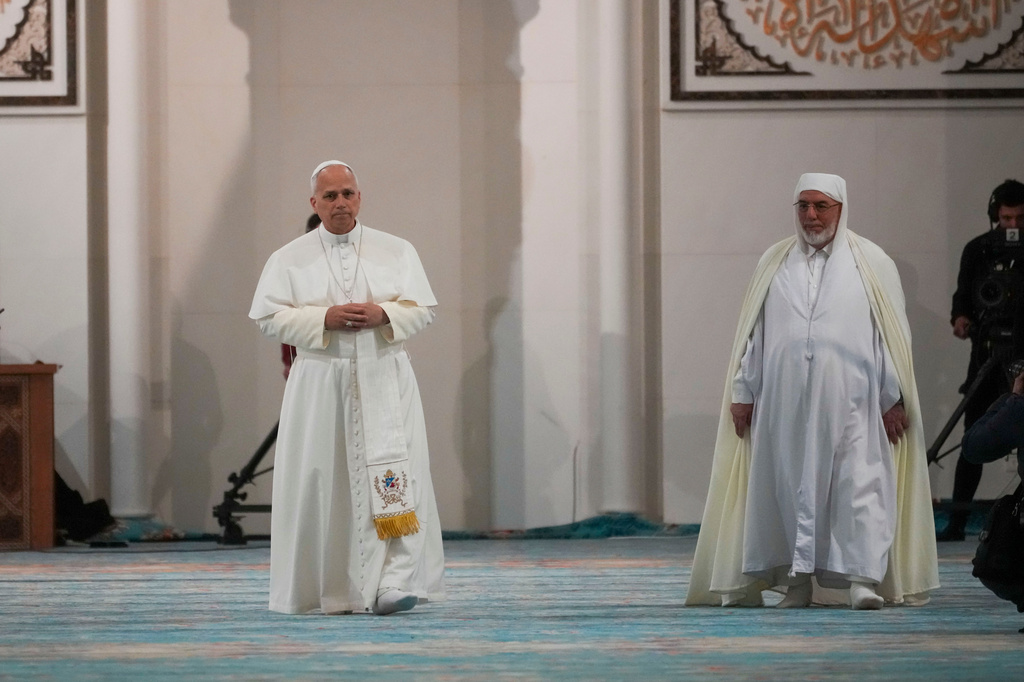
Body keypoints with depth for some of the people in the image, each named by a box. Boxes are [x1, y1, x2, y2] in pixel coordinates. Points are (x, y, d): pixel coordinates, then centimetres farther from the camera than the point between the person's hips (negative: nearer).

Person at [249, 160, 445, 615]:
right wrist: (324, 319, -13)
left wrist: (383, 315, -13)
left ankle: (395, 581, -17)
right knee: (322, 483, -1)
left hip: (383, 381, 0)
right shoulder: (289, 259, 6)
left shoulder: (396, 252, 9)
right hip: (320, 384, 0)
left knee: (391, 477, -12)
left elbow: (422, 309, 7)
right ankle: (326, 588, 8)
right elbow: (268, 317, 0)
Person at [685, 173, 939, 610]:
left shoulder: (871, 263, 7)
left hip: (850, 399, -2)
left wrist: (894, 398, -1)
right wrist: (743, 392, 9)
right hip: (785, 401, 2)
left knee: (859, 482, -10)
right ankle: (798, 579, 8)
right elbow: (753, 333, 14)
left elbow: (892, 333, 5)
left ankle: (862, 577, -13)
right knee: (791, 487, 1)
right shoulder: (774, 263, 13)